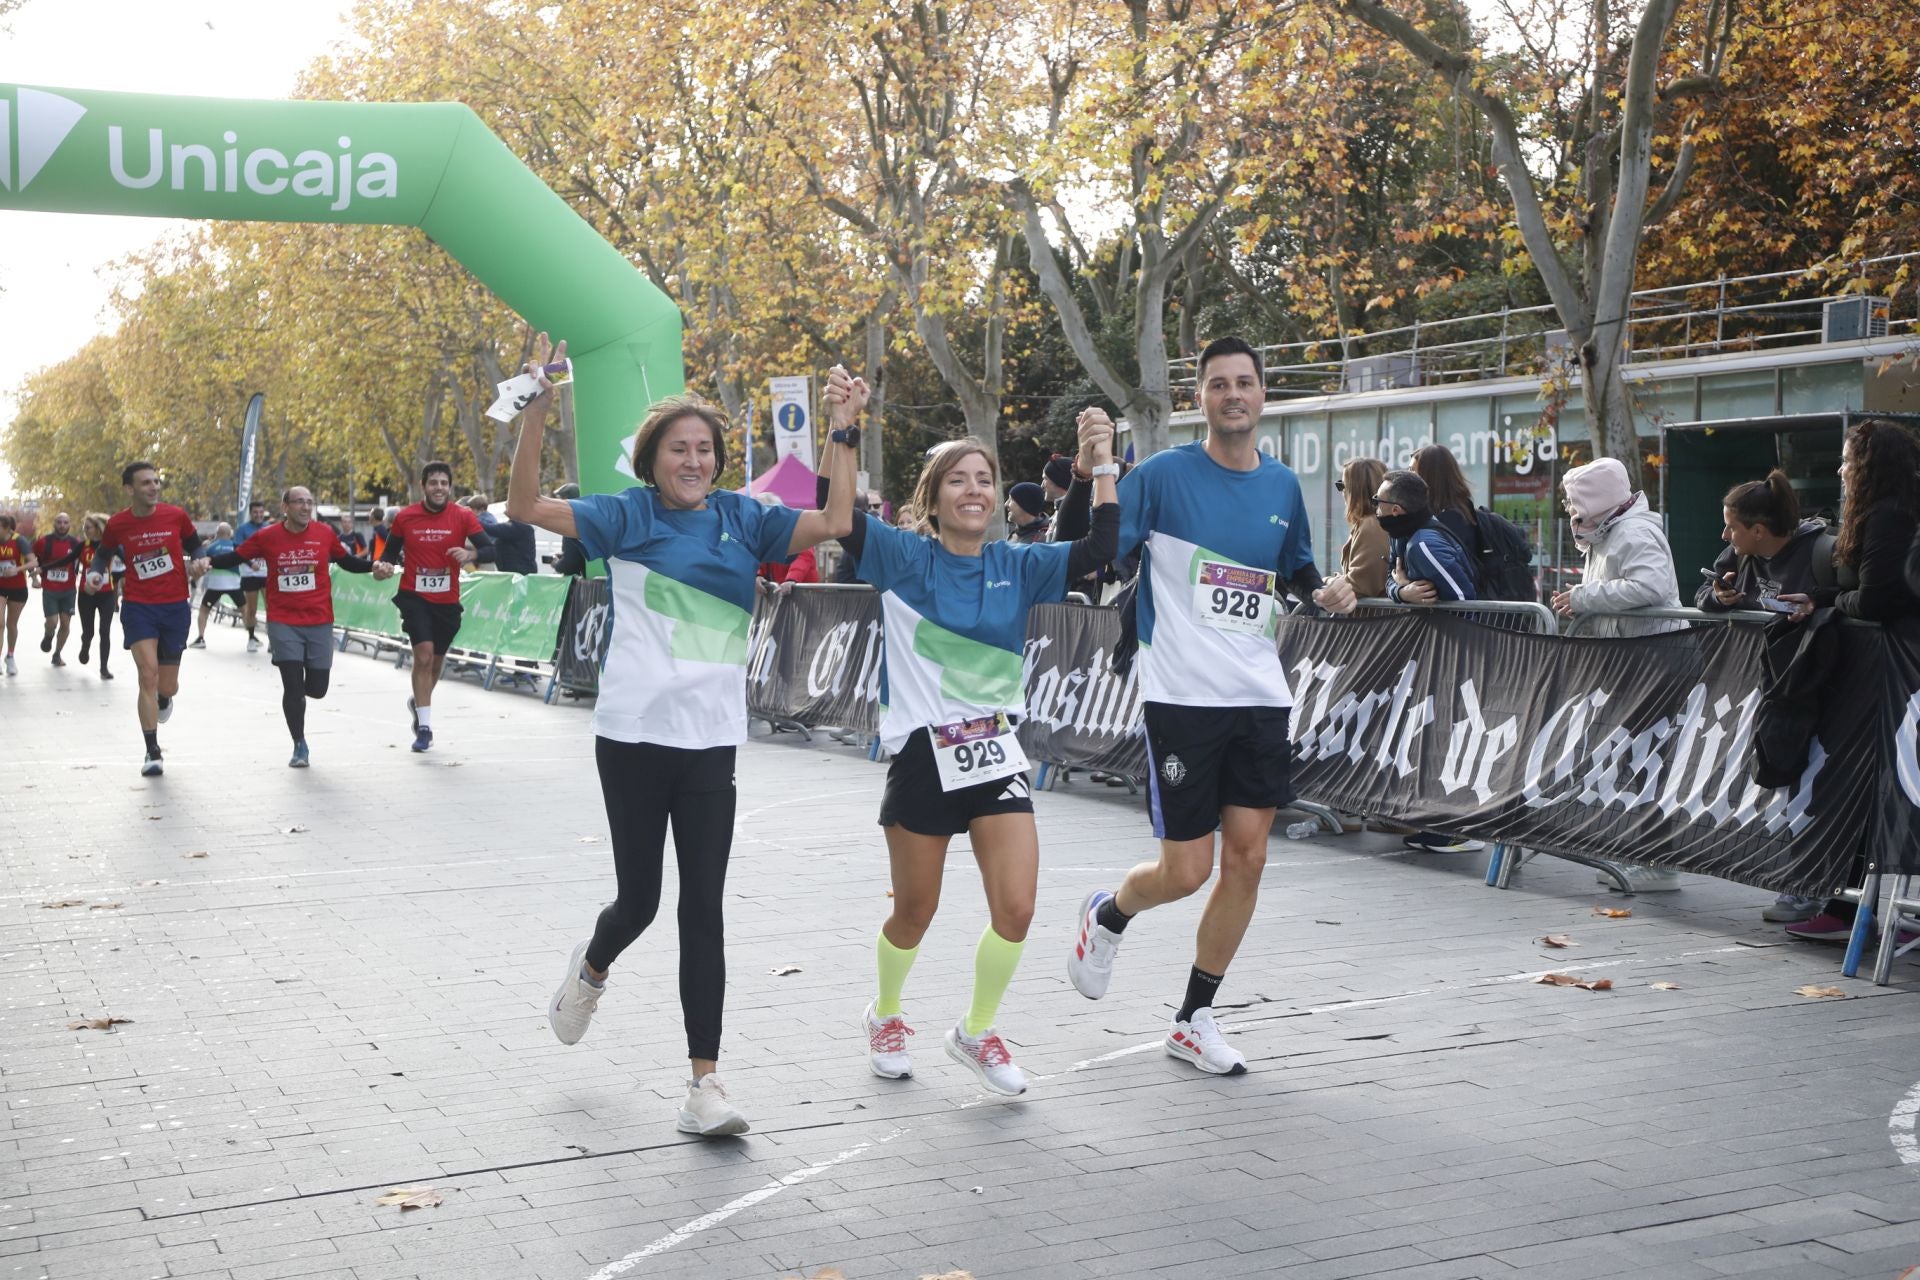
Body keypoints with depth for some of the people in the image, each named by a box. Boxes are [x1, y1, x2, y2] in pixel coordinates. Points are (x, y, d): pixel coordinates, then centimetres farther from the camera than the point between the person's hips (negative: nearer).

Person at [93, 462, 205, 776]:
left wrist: (196, 566, -8)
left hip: (175, 607, 1)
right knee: (148, 673, -16)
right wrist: (94, 574, -6)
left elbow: (194, 547, 13)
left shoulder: (176, 516, -4)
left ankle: (164, 698, 49)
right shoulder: (117, 525, -4)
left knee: (167, 688, 7)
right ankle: (153, 754, -7)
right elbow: (103, 554, 15)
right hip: (138, 606, -1)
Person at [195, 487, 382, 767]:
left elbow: (347, 561, 13)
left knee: (317, 689, 4)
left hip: (319, 621, 2)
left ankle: (298, 689, 42)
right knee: (293, 686, -4)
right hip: (283, 623, -1)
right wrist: (210, 561, -9)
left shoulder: (325, 533, 0)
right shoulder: (267, 536, -3)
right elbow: (236, 556, 7)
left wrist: (373, 566, -3)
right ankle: (300, 746, 12)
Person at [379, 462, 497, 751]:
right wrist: (384, 566, -14)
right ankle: (424, 727, -10)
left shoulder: (463, 517, -6)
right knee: (424, 655, -17)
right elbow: (391, 551, 8)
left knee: (437, 660, 17)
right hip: (415, 597, -2)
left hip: (448, 600, 2)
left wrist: (470, 555, -32)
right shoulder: (404, 517, -3)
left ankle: (419, 703, 47)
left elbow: (490, 550, -12)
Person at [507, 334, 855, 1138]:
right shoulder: (627, 516, 0)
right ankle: (592, 968, 44)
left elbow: (835, 522, 3)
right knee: (639, 899, 8)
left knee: (703, 907, -2)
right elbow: (525, 508, -7)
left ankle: (704, 1081, 2)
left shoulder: (743, 520, 7)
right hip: (633, 737, -1)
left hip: (710, 743, 2)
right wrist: (536, 413, -16)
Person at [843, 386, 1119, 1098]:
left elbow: (1099, 550, -4)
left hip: (998, 756, 3)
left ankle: (977, 1034, 18)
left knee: (1016, 910, -6)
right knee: (915, 914, 10)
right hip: (923, 756, -3)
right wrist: (842, 429, -25)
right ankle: (885, 1016, 40)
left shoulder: (1016, 565, 5)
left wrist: (1103, 465, -12)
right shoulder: (903, 558, -4)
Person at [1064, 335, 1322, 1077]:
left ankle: (1194, 1019, 16)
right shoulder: (1163, 475, -6)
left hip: (1260, 696, 5)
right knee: (1185, 870, -4)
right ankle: (1107, 917, 31)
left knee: (1247, 858, 2)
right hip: (1183, 699, -5)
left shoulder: (1283, 486, 10)